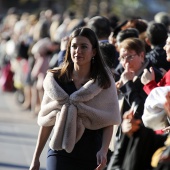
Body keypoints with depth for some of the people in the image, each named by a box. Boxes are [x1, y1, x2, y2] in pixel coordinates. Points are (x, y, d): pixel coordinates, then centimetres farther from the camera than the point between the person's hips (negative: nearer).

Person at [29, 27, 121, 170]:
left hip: (91, 157, 0)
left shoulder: (104, 81, 2)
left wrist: (103, 151, -16)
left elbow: (109, 122, -1)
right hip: (61, 152, 0)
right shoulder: (56, 79, 6)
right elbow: (46, 121, 9)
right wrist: (36, 158, 8)